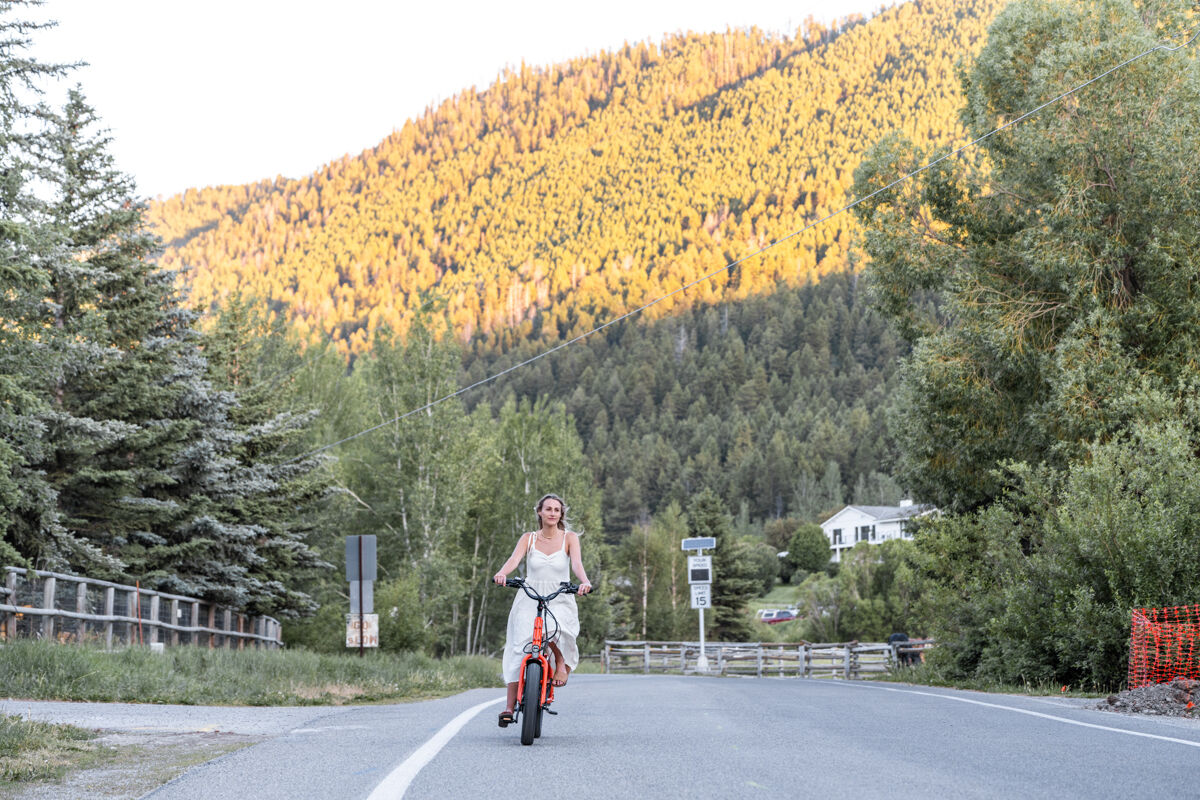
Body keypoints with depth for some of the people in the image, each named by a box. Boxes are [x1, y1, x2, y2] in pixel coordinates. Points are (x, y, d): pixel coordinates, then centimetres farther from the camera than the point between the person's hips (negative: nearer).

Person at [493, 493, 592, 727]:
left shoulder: (569, 538, 3)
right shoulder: (528, 538, 5)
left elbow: (577, 563, -14)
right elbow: (514, 558, -12)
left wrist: (585, 581, -35)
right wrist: (502, 573, -34)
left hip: (559, 601, -1)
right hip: (529, 599, 1)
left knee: (555, 628, -34)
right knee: (519, 648, -14)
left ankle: (561, 662, -2)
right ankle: (510, 705, -11)